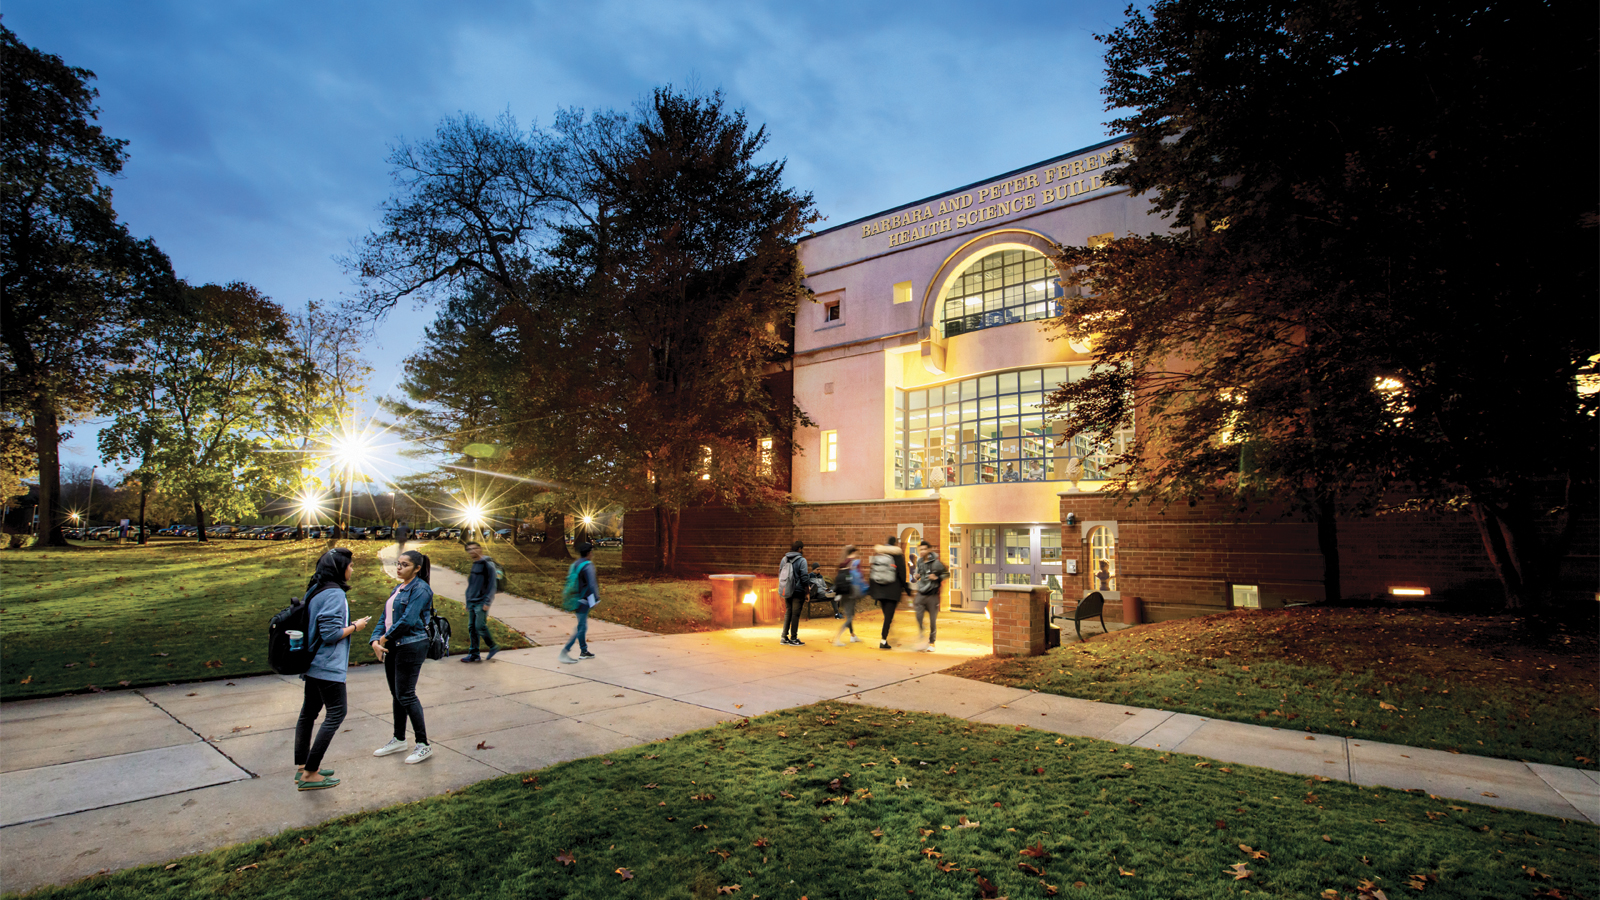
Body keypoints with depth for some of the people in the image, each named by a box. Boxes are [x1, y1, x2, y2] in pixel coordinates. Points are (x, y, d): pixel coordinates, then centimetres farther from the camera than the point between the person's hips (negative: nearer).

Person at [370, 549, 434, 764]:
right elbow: (385, 617, 12)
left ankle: (423, 745, 2)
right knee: (396, 694, 17)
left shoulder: (420, 589, -14)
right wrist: (376, 639, -3)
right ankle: (399, 740, 31)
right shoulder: (399, 589, 15)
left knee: (406, 695, -7)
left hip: (411, 647, -9)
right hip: (392, 647, 9)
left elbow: (408, 620, -21)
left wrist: (386, 637, -9)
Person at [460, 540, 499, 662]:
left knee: (480, 627, -12)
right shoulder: (473, 565, 15)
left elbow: (492, 585, -12)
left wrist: (487, 602, -17)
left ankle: (493, 646, 6)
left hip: (481, 603, -7)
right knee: (471, 628, 6)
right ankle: (473, 654, 13)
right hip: (471, 603, 7)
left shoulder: (487, 564, -9)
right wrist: (468, 602, 17)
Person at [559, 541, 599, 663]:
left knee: (582, 626, 17)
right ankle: (565, 652, -8)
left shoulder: (574, 564, 9)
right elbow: (592, 584, -18)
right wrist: (596, 599, -12)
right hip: (584, 600, -9)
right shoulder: (588, 565, -16)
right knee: (581, 627, -5)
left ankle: (584, 651, 25)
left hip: (576, 600, 9)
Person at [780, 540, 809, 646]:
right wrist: (807, 588, -2)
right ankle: (793, 638, 6)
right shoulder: (801, 560, -12)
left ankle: (784, 637, 15)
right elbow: (804, 577, -12)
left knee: (788, 612, 13)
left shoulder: (785, 559, 7)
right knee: (795, 613, 1)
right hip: (798, 590, -6)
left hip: (787, 590, 6)